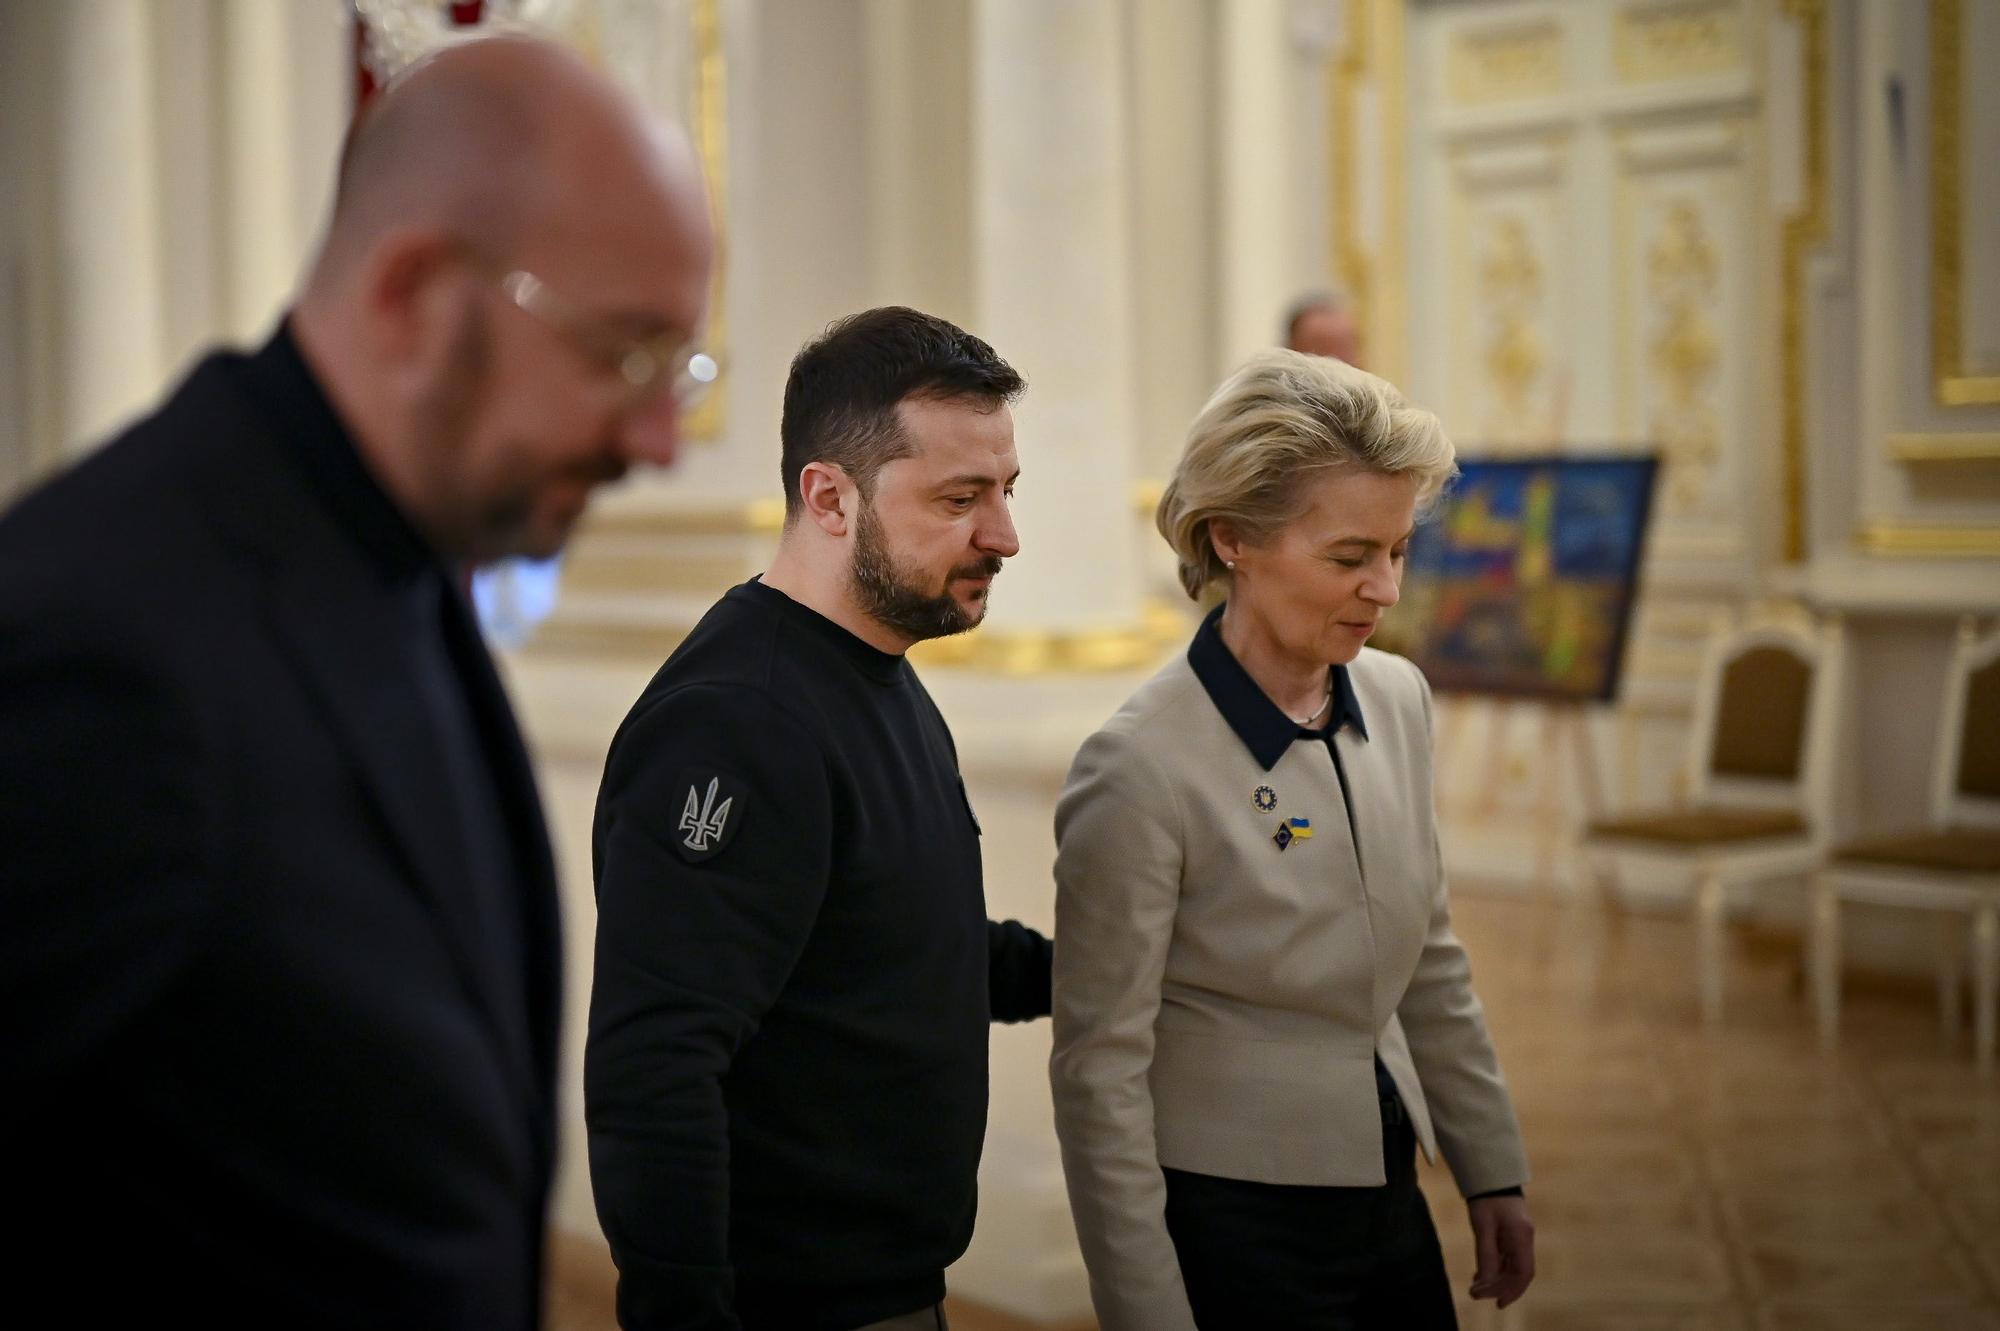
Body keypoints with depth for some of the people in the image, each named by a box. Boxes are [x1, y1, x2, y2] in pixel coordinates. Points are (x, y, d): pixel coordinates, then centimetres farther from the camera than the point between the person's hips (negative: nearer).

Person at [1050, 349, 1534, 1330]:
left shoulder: (1397, 699, 1)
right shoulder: (1142, 769, -20)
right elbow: (1101, 1070, -15)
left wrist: (1493, 1172, 15)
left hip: (1387, 1203, 7)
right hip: (1234, 1233, -6)